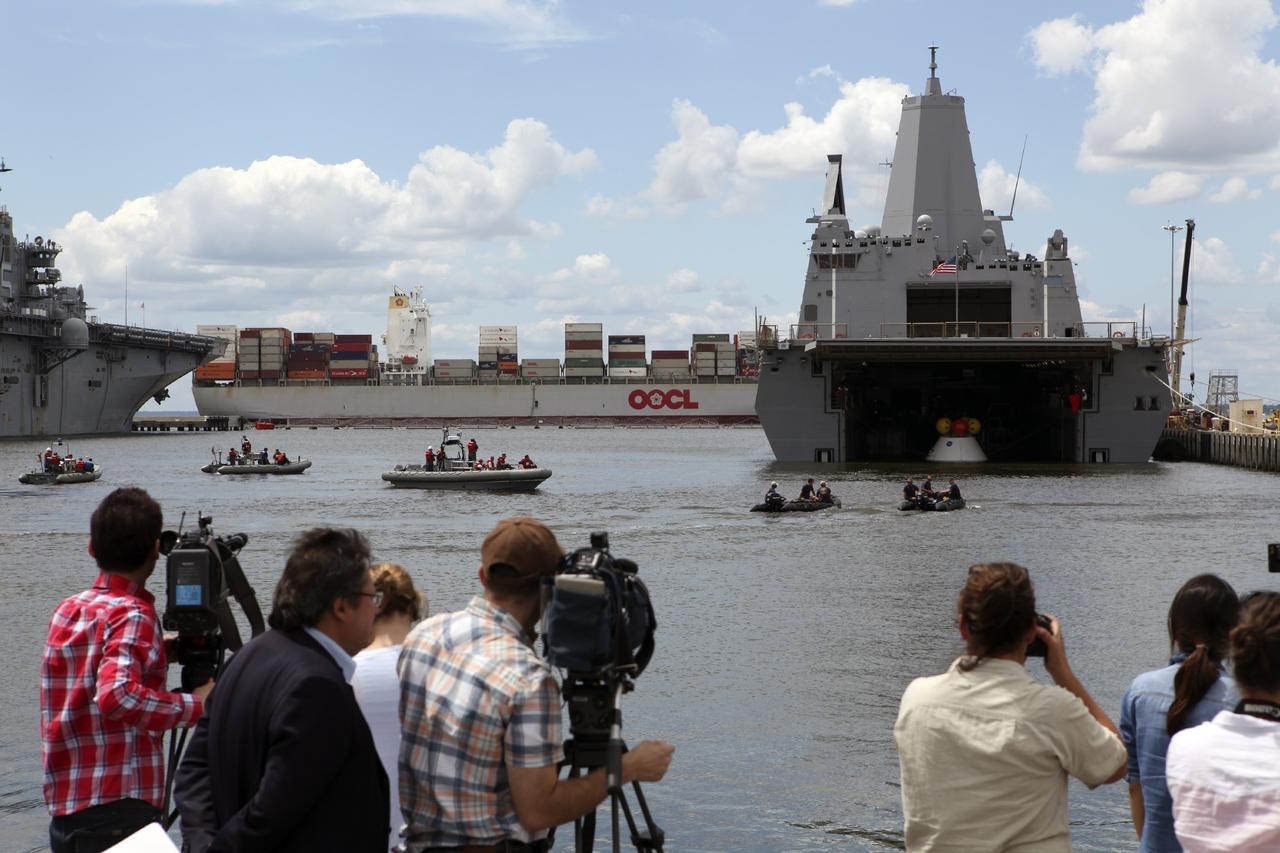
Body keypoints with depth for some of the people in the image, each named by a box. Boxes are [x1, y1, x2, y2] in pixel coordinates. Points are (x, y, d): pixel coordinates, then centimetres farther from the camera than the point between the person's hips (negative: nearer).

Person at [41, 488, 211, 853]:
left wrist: (156, 654, 17)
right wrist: (196, 704, -19)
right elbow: (117, 696, -29)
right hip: (120, 812, -8)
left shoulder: (67, 610, 9)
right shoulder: (133, 614, -14)